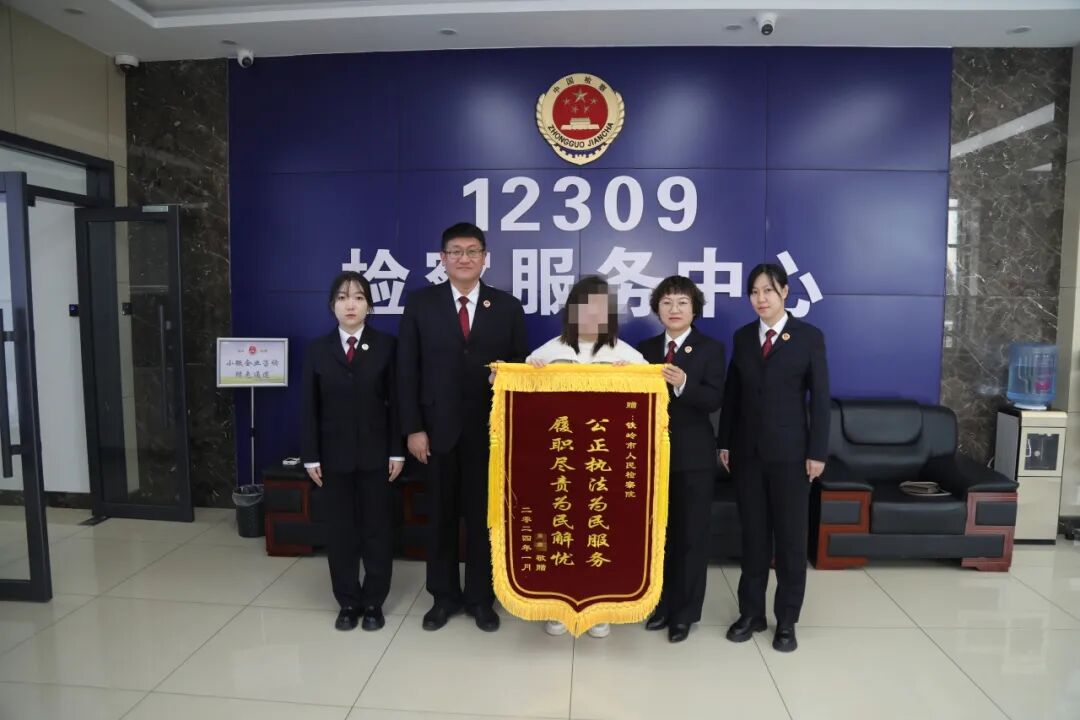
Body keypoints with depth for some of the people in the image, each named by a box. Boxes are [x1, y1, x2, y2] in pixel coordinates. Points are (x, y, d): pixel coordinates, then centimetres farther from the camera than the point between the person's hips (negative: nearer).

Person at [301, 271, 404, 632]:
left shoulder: (386, 345, -1)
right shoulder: (317, 349, 4)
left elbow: (396, 401, -3)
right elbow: (309, 407, 3)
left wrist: (397, 451, -6)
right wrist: (311, 456, -1)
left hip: (376, 453, -1)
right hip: (335, 455, 2)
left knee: (377, 528, 7)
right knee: (339, 529, 9)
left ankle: (374, 602, 22)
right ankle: (348, 602, 24)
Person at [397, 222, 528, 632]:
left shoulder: (507, 307, 3)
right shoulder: (420, 303, 1)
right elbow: (407, 370, -1)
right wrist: (413, 428, -7)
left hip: (490, 429, 0)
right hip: (438, 428, 0)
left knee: (484, 515, 10)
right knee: (441, 516, 12)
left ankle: (481, 598, 27)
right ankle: (444, 596, 30)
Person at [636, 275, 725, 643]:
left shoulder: (711, 348, -3)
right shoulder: (645, 348, 8)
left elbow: (713, 400, -15)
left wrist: (683, 384, -31)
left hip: (694, 455, -3)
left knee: (691, 534, 6)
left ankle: (685, 612, 20)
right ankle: (662, 604, 28)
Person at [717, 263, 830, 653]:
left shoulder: (809, 336, -2)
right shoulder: (742, 337, 7)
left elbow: (820, 398, -4)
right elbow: (731, 394, 8)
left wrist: (817, 452, -9)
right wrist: (724, 443, 5)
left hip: (790, 451, -3)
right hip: (747, 450, 3)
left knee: (790, 537, 6)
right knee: (753, 535, 11)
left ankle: (786, 620, 19)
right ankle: (751, 612, 23)